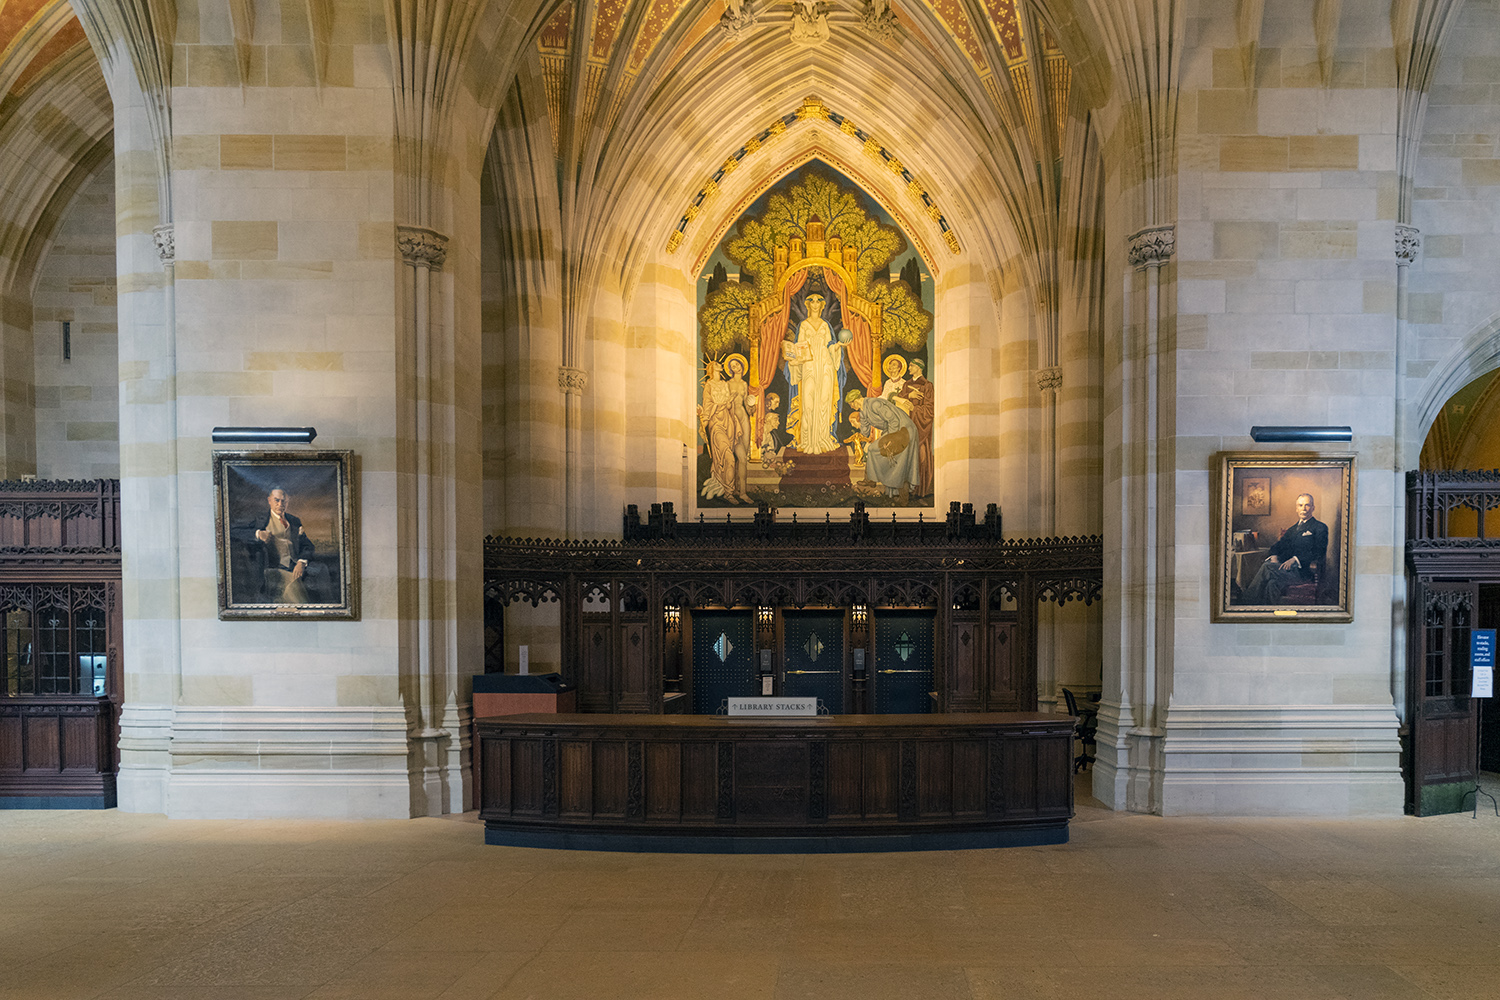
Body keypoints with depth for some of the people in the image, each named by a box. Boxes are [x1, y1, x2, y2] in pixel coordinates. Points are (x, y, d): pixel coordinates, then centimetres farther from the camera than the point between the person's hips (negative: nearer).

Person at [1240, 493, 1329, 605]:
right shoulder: (1292, 529, 29)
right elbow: (1277, 547, 19)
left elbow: (1318, 553, -5)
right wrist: (1274, 557, -5)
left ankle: (1246, 600, -27)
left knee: (1267, 567, -29)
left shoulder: (1320, 528, 8)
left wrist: (1295, 560, -18)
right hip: (1285, 567, 5)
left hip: (1303, 570, -5)